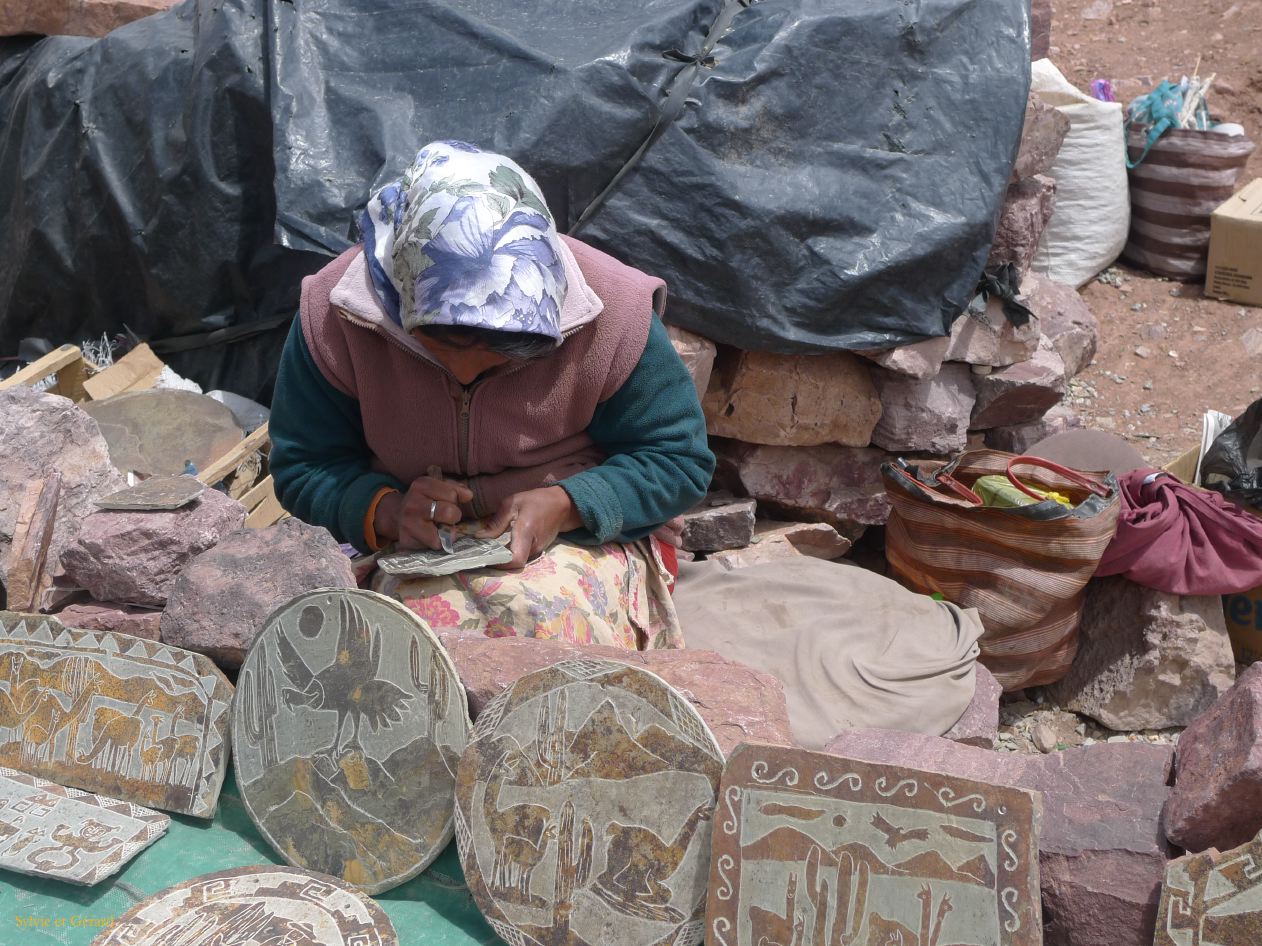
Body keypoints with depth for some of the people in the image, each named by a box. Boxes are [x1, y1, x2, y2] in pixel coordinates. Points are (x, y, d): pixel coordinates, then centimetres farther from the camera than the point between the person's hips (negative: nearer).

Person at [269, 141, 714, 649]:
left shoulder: (613, 313, -15)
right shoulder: (332, 315, -11)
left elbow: (680, 459, -4)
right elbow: (301, 467, 2)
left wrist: (564, 506, -21)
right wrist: (388, 510, -20)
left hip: (586, 531, 1)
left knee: (549, 621, -34)